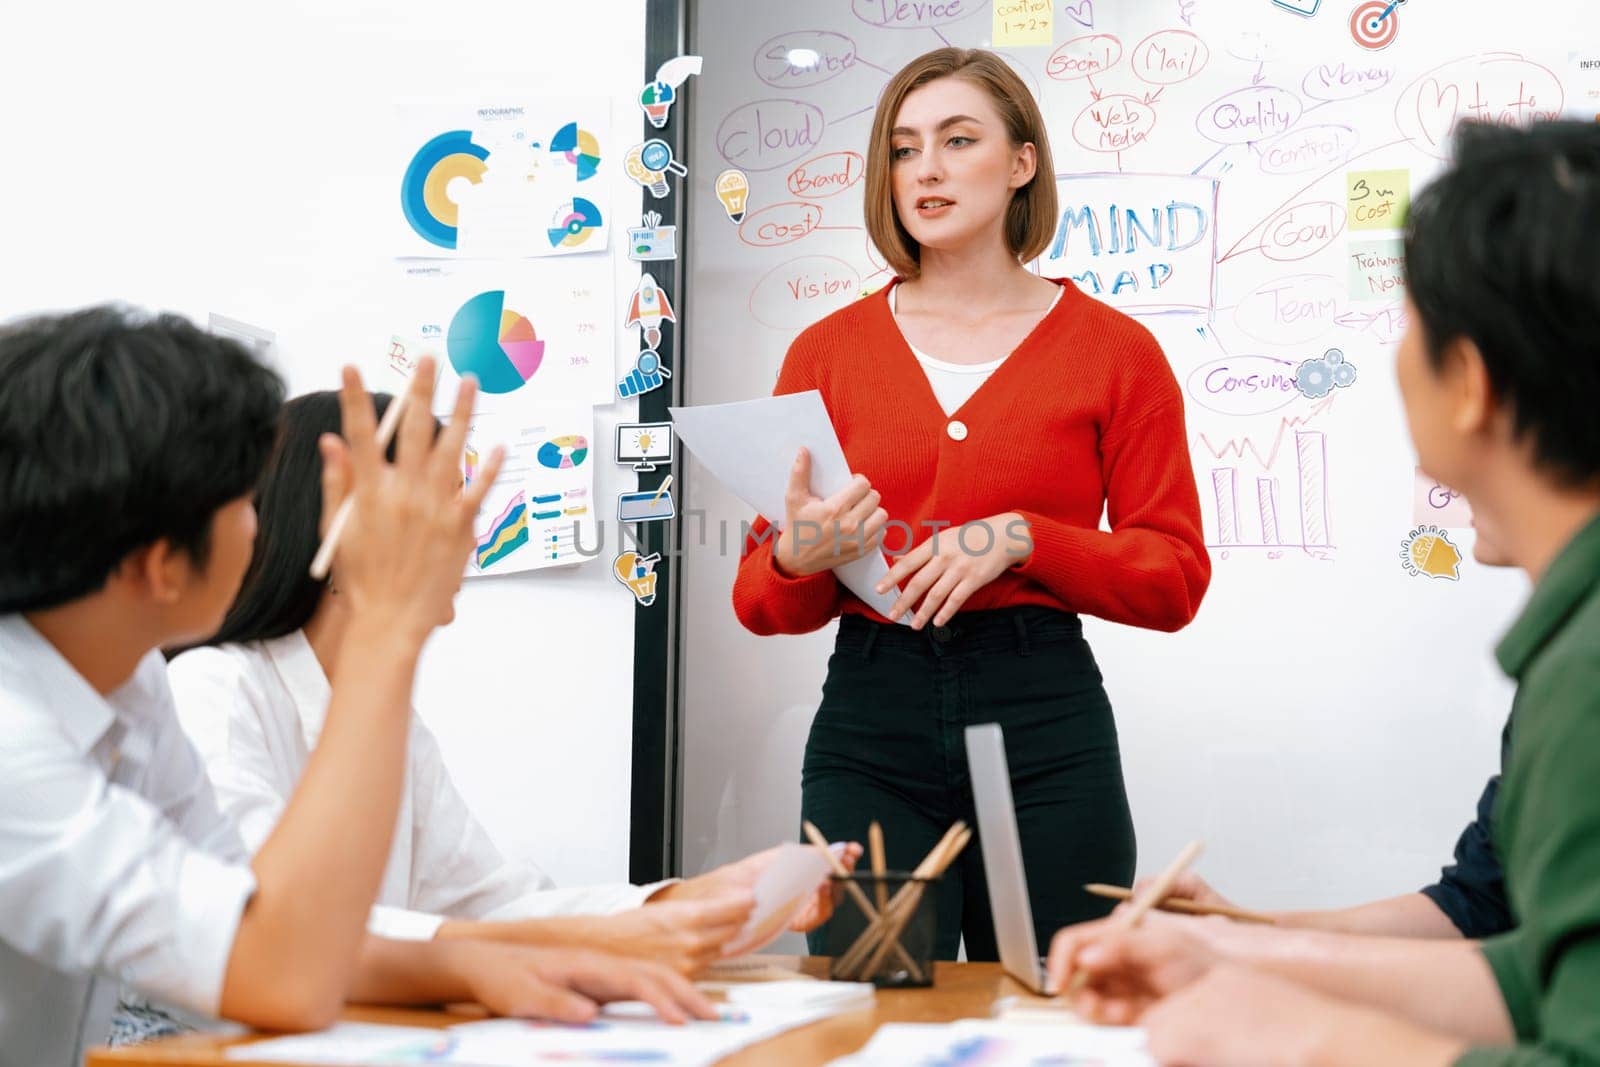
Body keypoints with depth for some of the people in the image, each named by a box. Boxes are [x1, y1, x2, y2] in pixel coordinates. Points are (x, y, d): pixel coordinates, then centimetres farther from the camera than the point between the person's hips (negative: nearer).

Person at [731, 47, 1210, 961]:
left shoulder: (1112, 350, 4)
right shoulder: (828, 352, 9)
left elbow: (1175, 578, 1)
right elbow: (762, 603, 9)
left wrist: (1021, 539, -12)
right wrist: (799, 561, -14)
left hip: (1045, 723, -1)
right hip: (869, 723, 1)